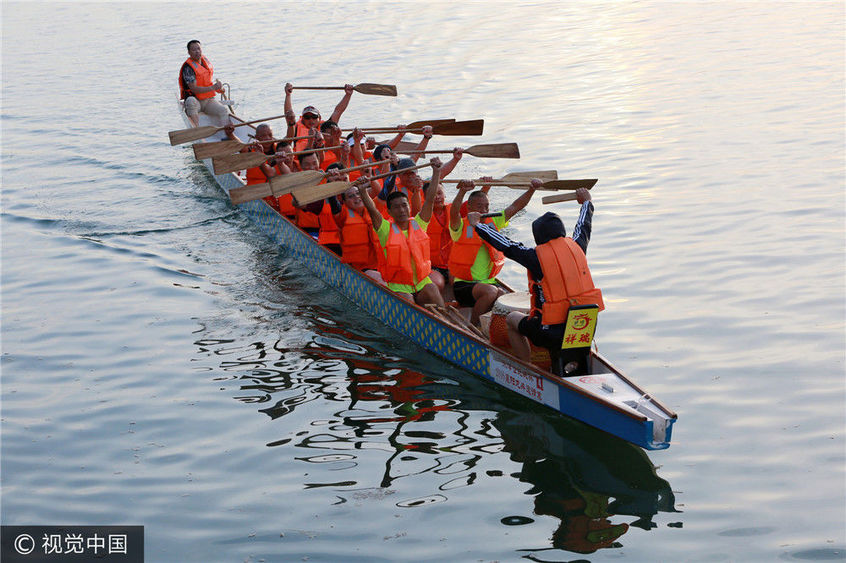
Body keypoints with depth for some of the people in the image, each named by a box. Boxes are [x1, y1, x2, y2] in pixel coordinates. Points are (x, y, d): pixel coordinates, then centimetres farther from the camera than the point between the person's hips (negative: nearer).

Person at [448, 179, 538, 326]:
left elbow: (515, 207, 9)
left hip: (489, 282, 5)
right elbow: (454, 212, -26)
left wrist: (532, 189, -4)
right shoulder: (461, 227, -5)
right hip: (464, 285, -5)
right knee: (490, 292, -33)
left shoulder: (493, 222, 11)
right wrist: (462, 191, -43)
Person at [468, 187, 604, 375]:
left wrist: (477, 225, 16)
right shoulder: (576, 247, 3)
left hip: (554, 333, -4)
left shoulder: (536, 256, -10)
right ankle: (575, 360, 19)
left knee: (512, 319, 22)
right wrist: (587, 202, 45)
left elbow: (506, 245, 1)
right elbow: (583, 226, 24)